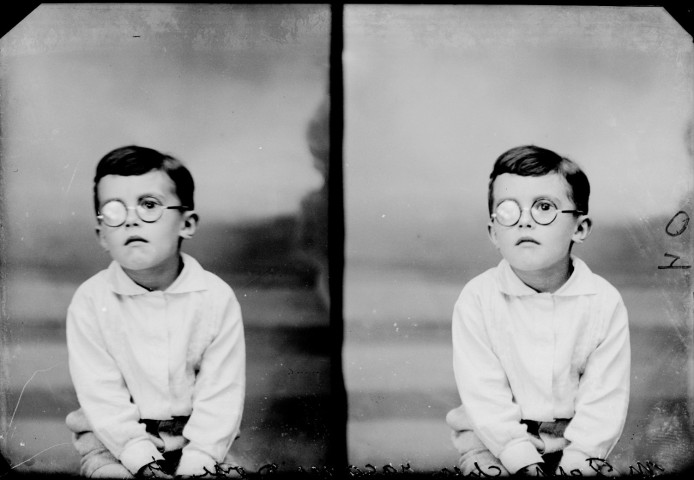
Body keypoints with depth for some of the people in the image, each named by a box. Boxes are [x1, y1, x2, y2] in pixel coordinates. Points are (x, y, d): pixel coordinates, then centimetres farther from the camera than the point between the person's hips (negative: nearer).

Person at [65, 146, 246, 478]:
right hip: (116, 438, 0)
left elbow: (221, 392, -9)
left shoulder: (216, 297, -9)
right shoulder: (91, 300, -9)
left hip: (196, 433, 1)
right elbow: (101, 393, -11)